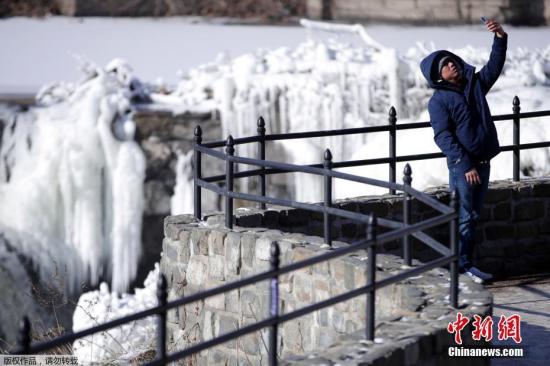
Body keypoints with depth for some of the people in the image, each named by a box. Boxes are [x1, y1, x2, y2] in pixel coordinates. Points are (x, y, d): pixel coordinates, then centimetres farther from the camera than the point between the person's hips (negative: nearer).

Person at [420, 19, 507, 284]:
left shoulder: (475, 83, 12)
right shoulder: (438, 101, -7)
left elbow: (495, 65, 12)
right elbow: (443, 136, -14)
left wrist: (500, 37, -4)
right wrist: (464, 165, -21)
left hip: (483, 162, 6)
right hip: (462, 165, -6)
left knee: (472, 216, 10)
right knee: (465, 217, -9)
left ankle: (466, 263, 16)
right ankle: (460, 266, -5)